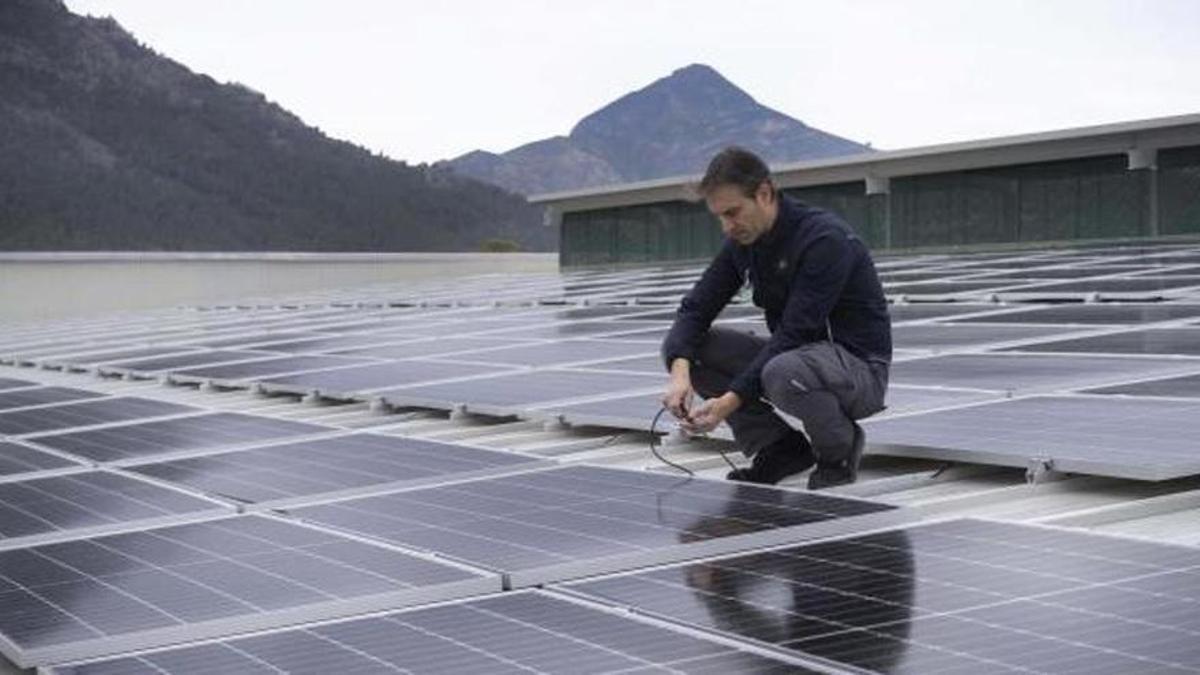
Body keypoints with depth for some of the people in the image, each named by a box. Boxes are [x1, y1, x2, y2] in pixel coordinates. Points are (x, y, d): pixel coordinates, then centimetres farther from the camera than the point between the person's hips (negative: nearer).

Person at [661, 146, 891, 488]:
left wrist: (729, 402, -34)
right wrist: (680, 371, -25)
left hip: (859, 367, -7)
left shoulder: (824, 239, -25)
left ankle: (840, 449, -7)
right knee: (681, 347, -6)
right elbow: (696, 309, -4)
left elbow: (793, 335, -30)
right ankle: (780, 448, 3)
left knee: (783, 373, -41)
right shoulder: (743, 242, -1)